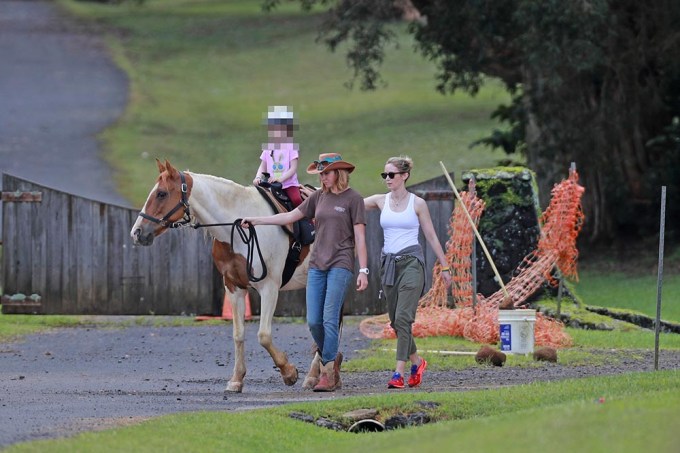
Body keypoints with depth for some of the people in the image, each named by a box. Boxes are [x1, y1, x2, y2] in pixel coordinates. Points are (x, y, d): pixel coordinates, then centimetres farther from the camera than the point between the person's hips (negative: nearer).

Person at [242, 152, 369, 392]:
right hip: (317, 265, 6)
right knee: (313, 321, 1)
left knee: (330, 319, -11)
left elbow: (360, 237, -5)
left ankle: (328, 375, -7)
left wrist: (363, 270, -11)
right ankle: (332, 359, 23)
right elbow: (290, 216, 15)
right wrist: (256, 220, 10)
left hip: (340, 265, -6)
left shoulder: (353, 199, -3)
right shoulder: (318, 197, 12)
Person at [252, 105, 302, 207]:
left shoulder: (291, 146, -1)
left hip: (289, 183, -4)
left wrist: (280, 179, -21)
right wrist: (258, 177, -7)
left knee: (296, 199, -30)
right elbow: (263, 166, 14)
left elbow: (293, 168, -7)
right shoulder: (268, 147, 12)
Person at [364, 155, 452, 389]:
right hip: (389, 263, 5)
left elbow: (431, 236, 4)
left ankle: (399, 373, -17)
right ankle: (416, 361, 31)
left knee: (403, 318, -15)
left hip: (411, 262, -5)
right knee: (395, 320, 10)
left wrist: (445, 266, 6)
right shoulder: (381, 201, 8)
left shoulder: (417, 204, -1)